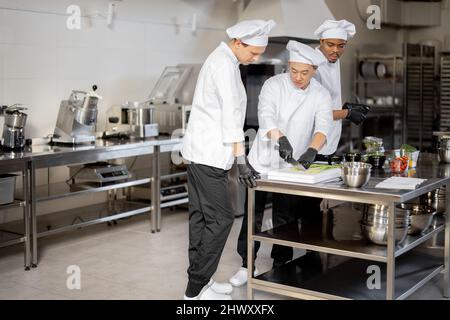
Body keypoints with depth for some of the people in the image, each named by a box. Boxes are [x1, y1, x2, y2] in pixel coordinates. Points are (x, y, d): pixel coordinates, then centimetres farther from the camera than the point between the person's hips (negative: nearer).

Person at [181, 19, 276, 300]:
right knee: (220, 218, -5)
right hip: (209, 155, -10)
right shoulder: (224, 64, -16)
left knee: (200, 216, 12)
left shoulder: (222, 60, 15)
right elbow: (231, 113, -22)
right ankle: (197, 288, 2)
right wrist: (242, 160, -24)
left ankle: (199, 280, 21)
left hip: (200, 151, 10)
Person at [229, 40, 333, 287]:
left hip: (291, 166, 1)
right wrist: (281, 140, -43)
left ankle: (280, 266, 25)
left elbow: (323, 126, -18)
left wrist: (312, 150, -38)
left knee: (284, 219, 9)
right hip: (263, 161, -1)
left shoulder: (321, 95, -4)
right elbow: (266, 114, -25)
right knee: (253, 215, 3)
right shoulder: (274, 85, -9)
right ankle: (247, 265, 18)